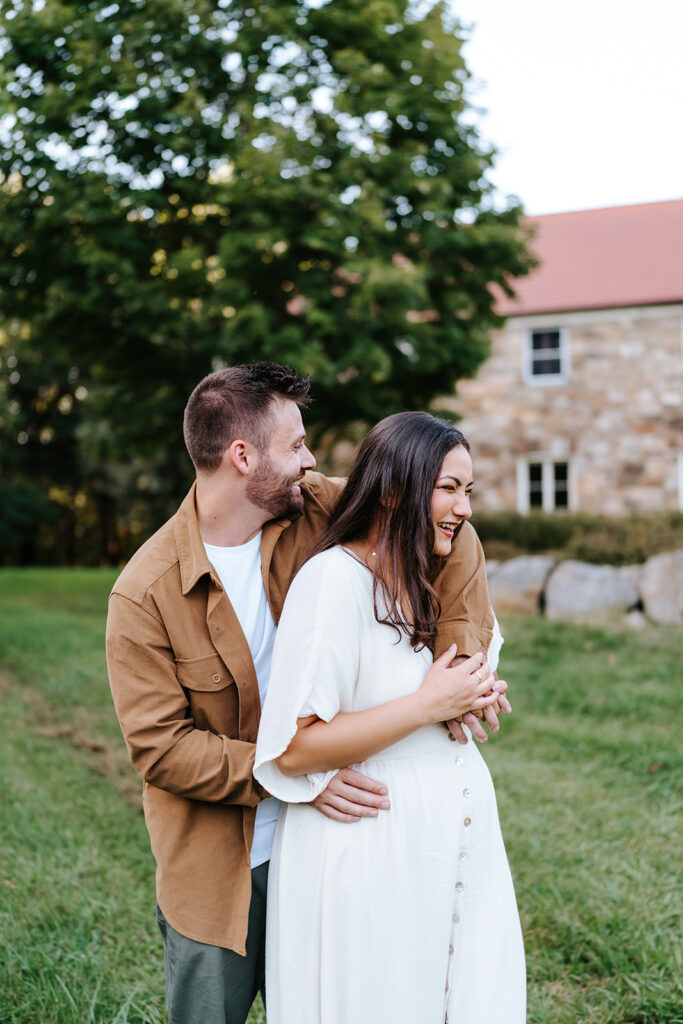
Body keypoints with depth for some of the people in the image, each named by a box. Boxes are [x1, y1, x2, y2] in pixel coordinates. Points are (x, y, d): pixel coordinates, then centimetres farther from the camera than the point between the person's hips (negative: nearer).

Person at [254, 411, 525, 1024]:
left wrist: (471, 698, 5)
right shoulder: (334, 579, -18)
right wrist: (429, 706, -20)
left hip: (458, 846, 8)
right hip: (372, 854, -8)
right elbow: (293, 749, -23)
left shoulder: (431, 582, 10)